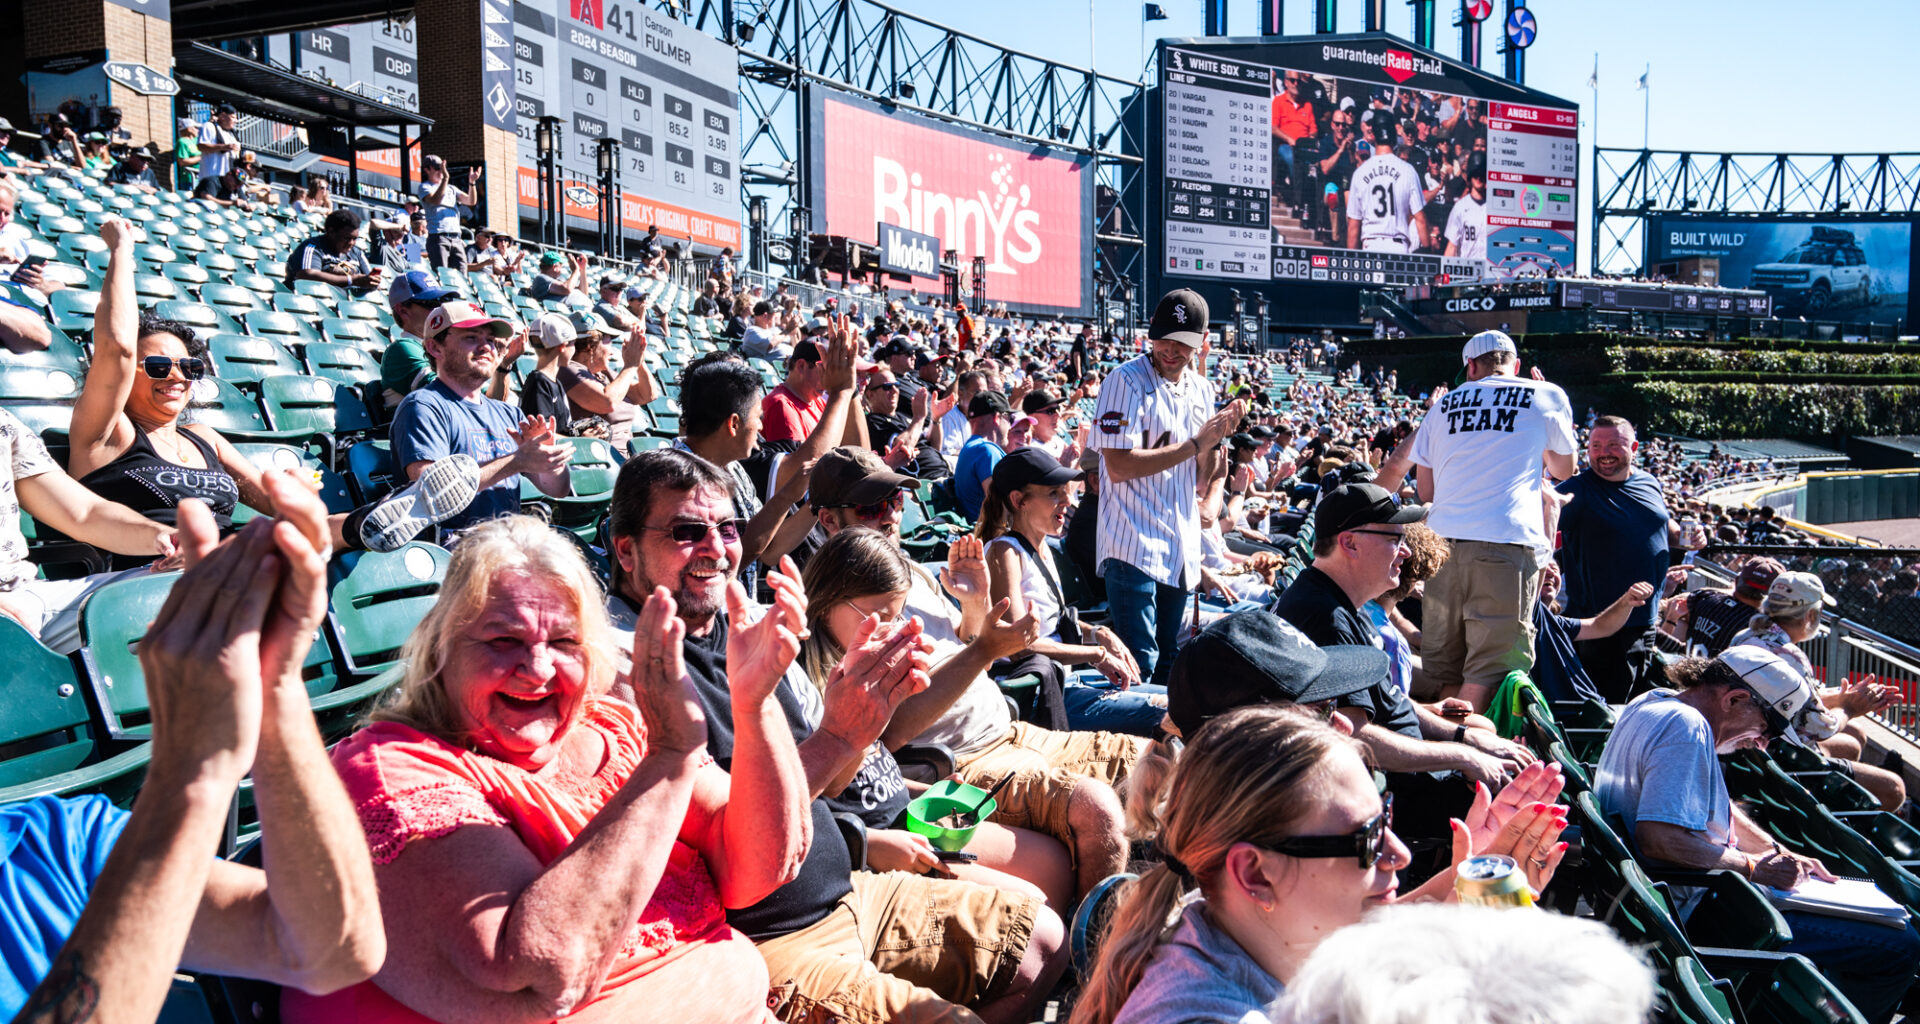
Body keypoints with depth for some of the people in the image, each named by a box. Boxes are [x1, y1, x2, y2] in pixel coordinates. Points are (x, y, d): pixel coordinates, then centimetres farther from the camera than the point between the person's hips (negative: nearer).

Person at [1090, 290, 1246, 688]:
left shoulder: (1202, 389, 11)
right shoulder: (1127, 380, -9)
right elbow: (1119, 466, -20)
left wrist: (1221, 434, -4)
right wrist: (1195, 444, -16)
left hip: (1181, 548, 7)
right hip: (1135, 547, -7)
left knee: (1168, 665, 16)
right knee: (1139, 664, -9)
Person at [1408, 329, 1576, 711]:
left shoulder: (1444, 404, 18)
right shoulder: (1546, 396, 10)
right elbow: (1564, 468, 26)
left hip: (1442, 537, 4)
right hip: (1506, 539, -4)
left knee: (1443, 668, 10)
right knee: (1491, 666, -5)